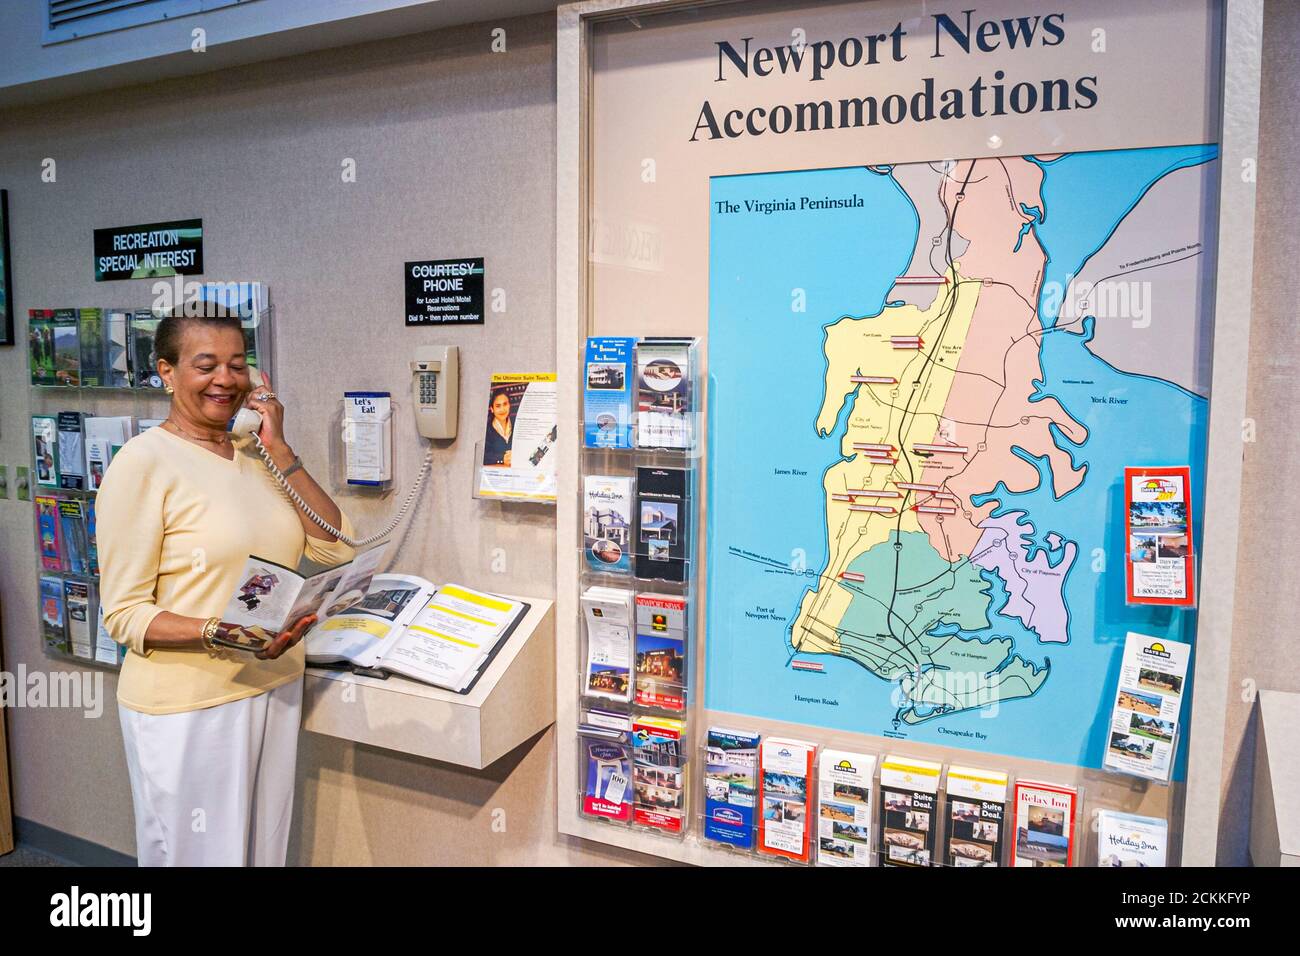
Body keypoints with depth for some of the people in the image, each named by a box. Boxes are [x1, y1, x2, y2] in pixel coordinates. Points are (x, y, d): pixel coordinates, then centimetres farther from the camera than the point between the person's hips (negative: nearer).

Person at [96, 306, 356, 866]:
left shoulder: (257, 457, 9)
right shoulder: (144, 461, -11)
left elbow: (335, 547, -1)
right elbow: (123, 614, -11)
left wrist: (279, 451, -7)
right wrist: (219, 632, -28)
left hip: (274, 688, 6)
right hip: (187, 704, -6)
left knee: (264, 849, 18)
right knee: (197, 853, 9)